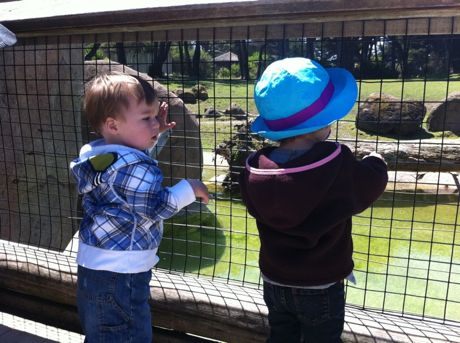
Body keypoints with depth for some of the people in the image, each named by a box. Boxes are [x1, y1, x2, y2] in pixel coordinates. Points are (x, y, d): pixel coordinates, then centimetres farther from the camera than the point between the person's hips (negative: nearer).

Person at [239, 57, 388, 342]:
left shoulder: (254, 170, -17)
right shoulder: (339, 166, -27)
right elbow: (371, 185, -7)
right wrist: (375, 163, 17)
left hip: (275, 283, 3)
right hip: (321, 288, -3)